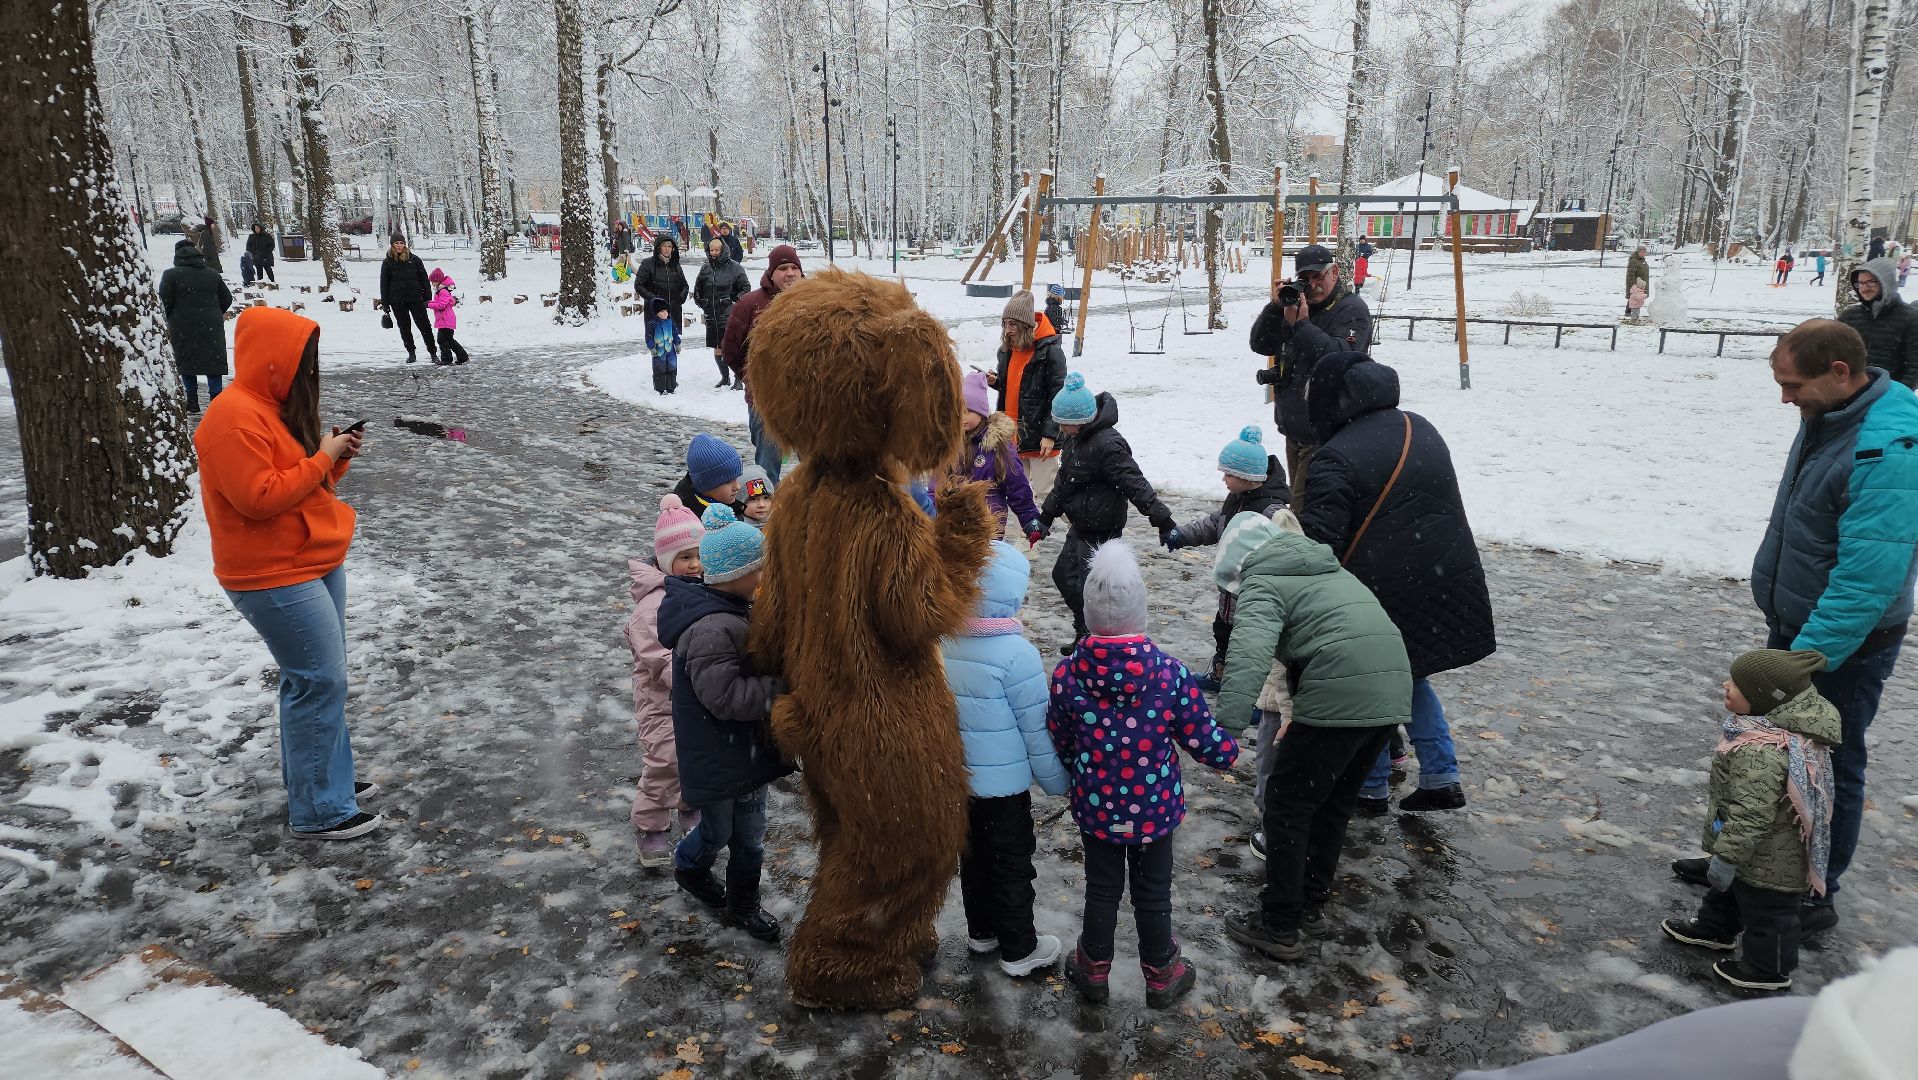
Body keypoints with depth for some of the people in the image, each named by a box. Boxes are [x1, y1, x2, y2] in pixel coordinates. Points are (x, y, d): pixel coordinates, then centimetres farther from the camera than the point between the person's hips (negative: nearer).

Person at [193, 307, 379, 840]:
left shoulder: (277, 405, 12)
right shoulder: (234, 417, -19)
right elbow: (259, 497, -25)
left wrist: (338, 456, 0)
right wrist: (322, 458, -18)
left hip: (317, 562, 10)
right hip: (275, 577, -10)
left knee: (316, 677, 17)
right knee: (320, 681, -7)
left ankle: (320, 776, 30)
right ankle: (320, 810, 3)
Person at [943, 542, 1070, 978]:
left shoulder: (941, 642, -9)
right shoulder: (1017, 654, -26)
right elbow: (1037, 728, -18)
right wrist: (1057, 781, -3)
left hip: (955, 777, 6)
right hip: (1003, 783, -5)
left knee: (973, 855, 23)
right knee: (1012, 864, 12)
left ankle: (982, 931, 41)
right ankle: (1019, 950, 27)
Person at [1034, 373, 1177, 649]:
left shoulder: (1107, 445, -24)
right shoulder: (1076, 439, 6)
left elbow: (1135, 485, -26)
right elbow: (1064, 481, 19)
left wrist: (1163, 520, -29)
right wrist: (1045, 517, 22)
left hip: (1101, 531, -10)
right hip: (1080, 526, 10)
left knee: (1088, 589, -4)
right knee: (1063, 575, 18)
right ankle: (1085, 634, 32)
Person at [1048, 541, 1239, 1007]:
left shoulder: (1067, 674, -19)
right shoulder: (1171, 674, -22)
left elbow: (1058, 744, -5)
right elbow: (1204, 742, -11)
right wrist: (1229, 749, 12)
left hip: (1095, 808, 1)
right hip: (1155, 809, -1)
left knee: (1102, 889, 21)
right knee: (1153, 894, 19)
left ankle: (1093, 970, 39)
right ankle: (1161, 976, 38)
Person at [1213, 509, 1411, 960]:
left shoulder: (1263, 581, -2)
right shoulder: (1325, 566, 25)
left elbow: (1250, 652, -21)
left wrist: (1225, 723, -30)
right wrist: (1299, 715, 33)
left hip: (1339, 697, -8)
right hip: (1392, 690, 8)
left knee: (1286, 807, 8)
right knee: (1334, 802, 24)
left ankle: (1280, 927, 16)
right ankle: (1311, 905, 36)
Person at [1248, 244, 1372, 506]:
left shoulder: (1352, 309, -7)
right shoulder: (1297, 302, 13)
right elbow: (1260, 345, 7)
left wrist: (1301, 325, -24)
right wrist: (1275, 307, -8)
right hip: (1294, 428, 8)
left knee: (1303, 505, -12)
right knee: (1298, 495, 18)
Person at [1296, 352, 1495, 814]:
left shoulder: (1336, 457, -15)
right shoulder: (1420, 428, 10)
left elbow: (1319, 538, -20)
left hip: (1386, 591, -7)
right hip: (1447, 581, 8)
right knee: (1409, 676, 24)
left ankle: (1372, 788, 21)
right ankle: (1441, 778, 23)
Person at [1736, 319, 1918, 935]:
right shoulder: (1828, 415, 1)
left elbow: (1868, 578, -31)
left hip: (1844, 644, -9)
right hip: (1793, 626, 9)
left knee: (1828, 769, 7)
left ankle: (1814, 897, 23)